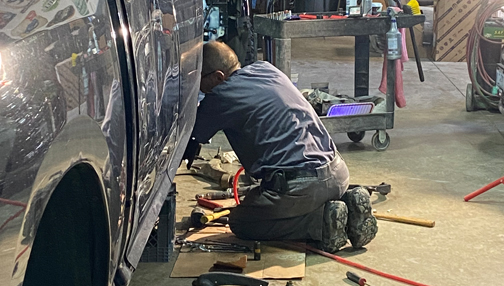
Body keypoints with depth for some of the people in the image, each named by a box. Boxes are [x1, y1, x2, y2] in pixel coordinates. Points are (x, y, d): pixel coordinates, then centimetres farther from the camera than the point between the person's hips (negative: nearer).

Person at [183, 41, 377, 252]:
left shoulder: (221, 97, -8)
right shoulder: (265, 69, 13)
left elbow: (189, 142, 2)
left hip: (301, 185, -8)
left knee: (240, 224, 12)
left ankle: (323, 220, -4)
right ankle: (347, 203, 9)